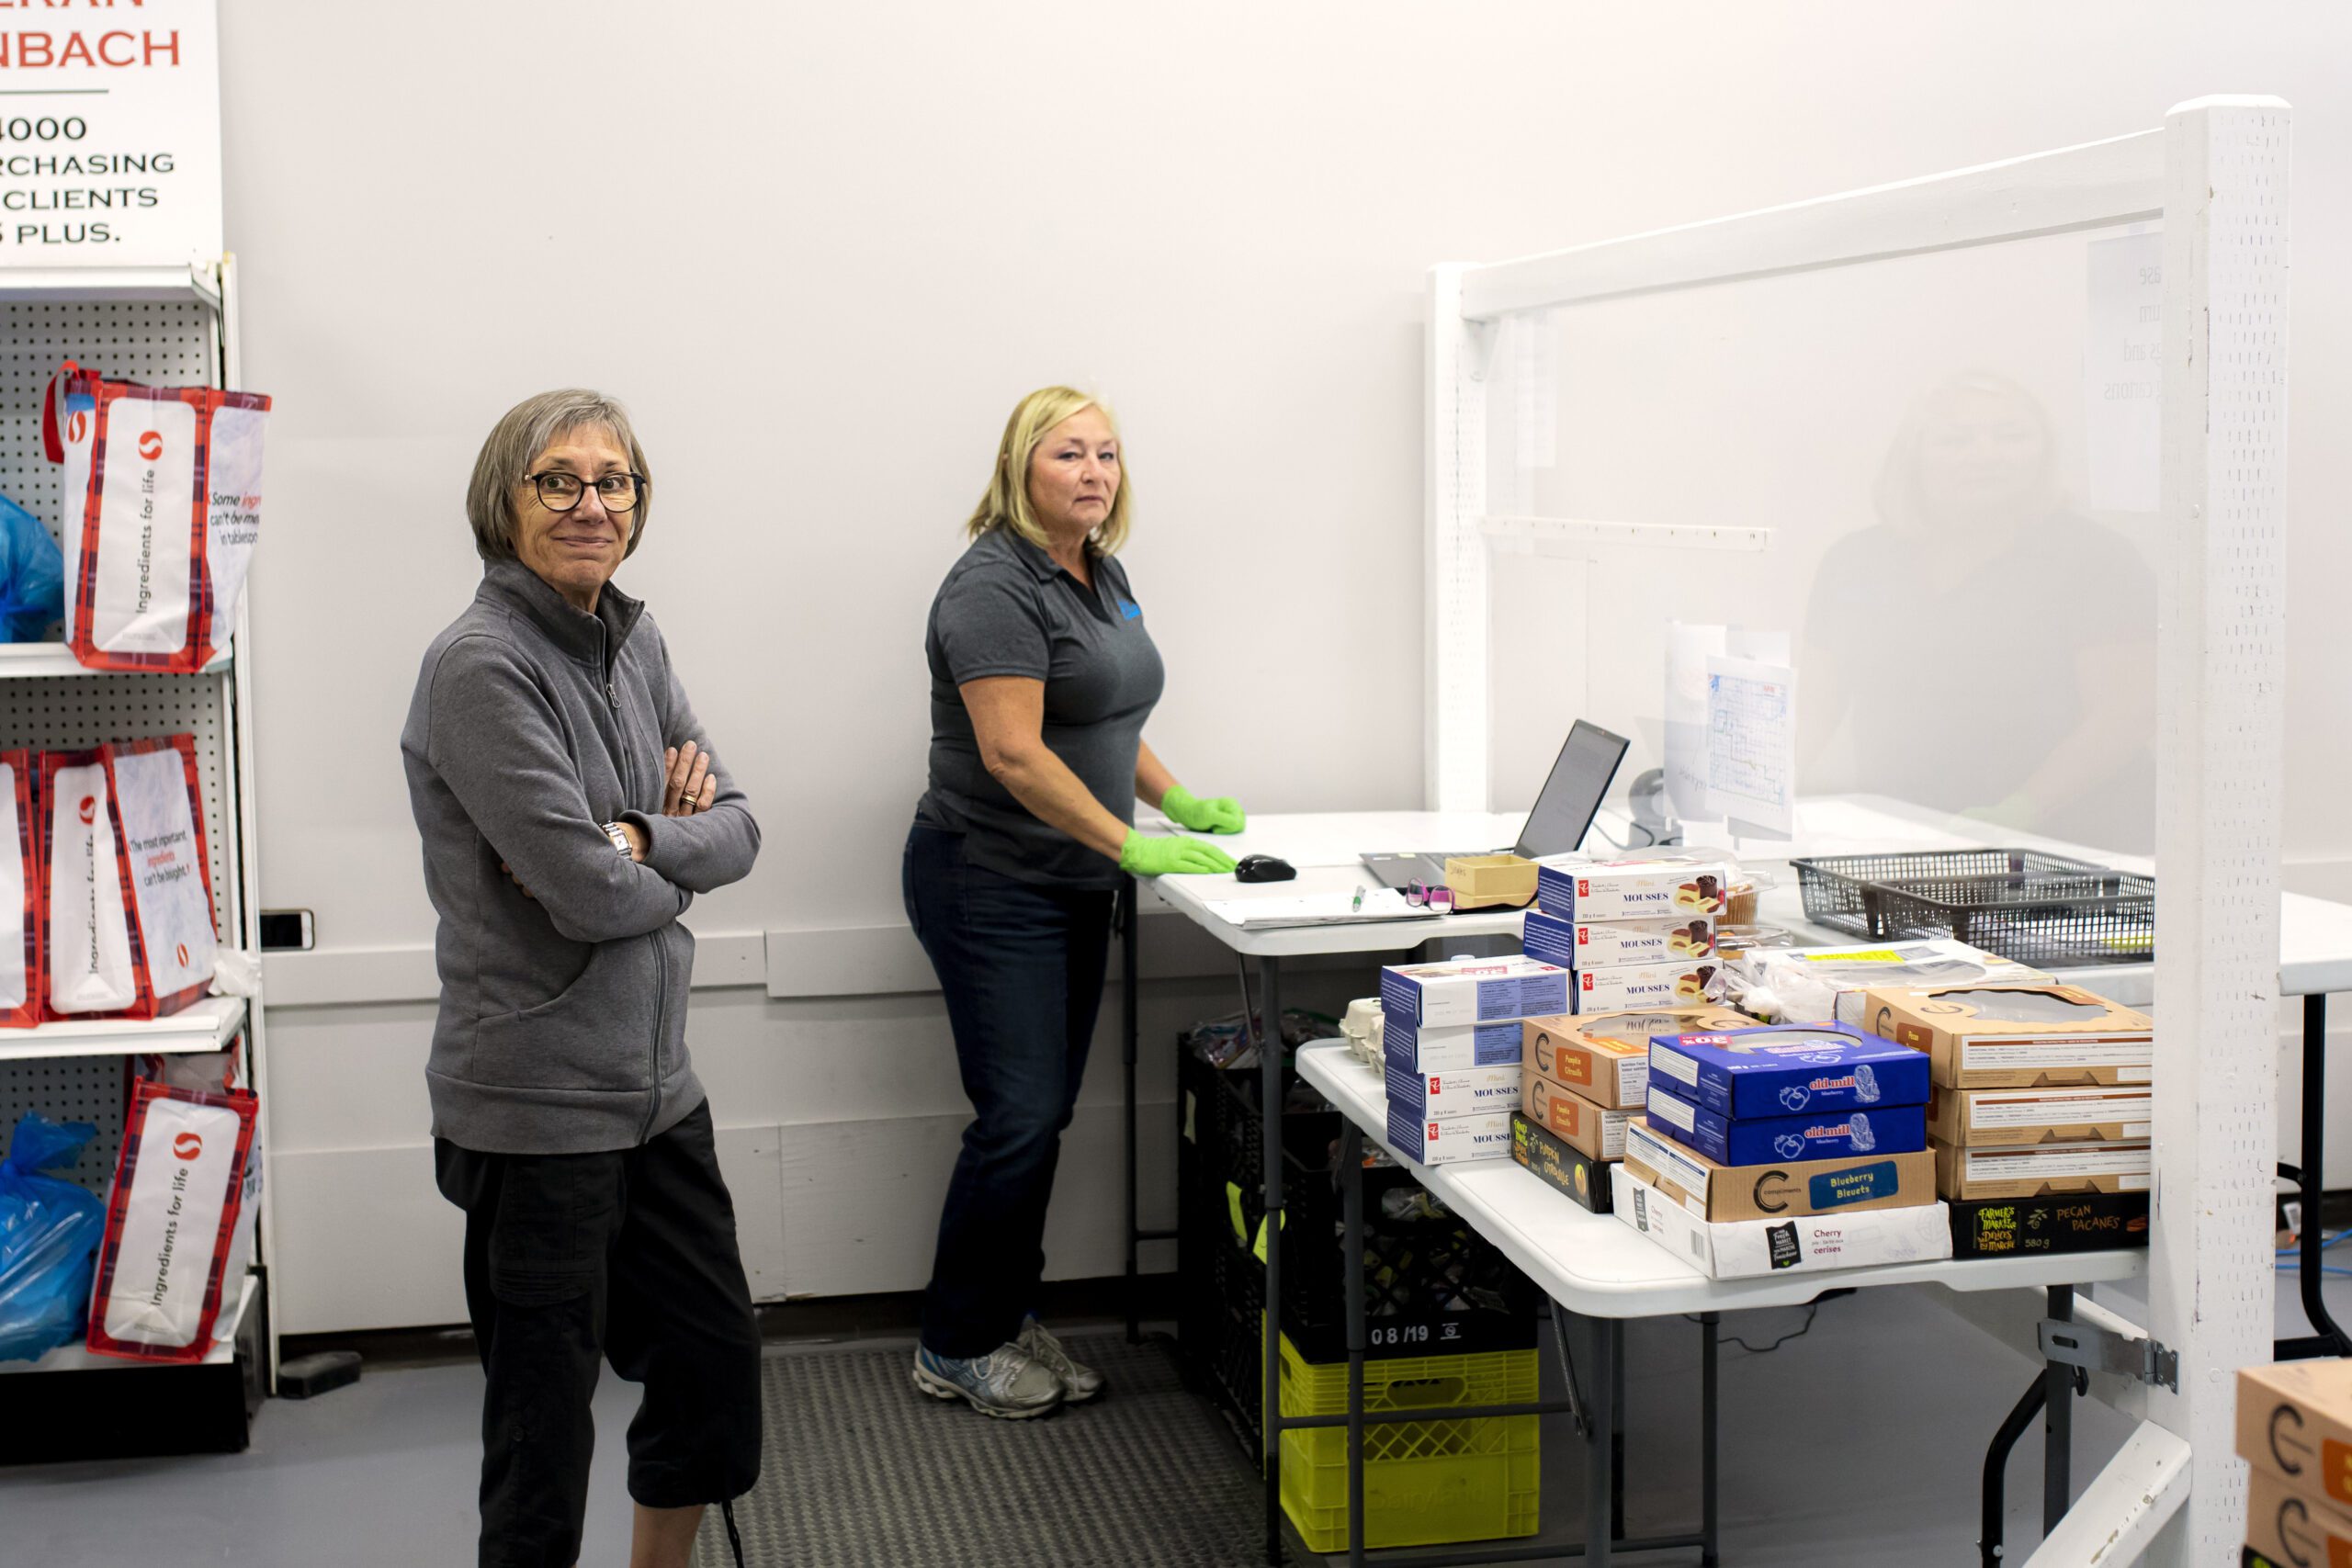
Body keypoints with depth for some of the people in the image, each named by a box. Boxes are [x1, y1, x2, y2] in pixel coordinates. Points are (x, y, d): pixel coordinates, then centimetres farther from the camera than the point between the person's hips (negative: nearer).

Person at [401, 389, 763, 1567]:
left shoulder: (633, 643, 7)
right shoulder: (481, 666, -17)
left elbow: (735, 829, 4)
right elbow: (593, 895, -23)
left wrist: (629, 840, -14)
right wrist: (671, 866, -2)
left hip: (656, 1083, 8)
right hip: (539, 1104, -8)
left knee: (717, 1362, 19)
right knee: (545, 1419, 6)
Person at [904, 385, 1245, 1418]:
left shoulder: (1101, 574, 13)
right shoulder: (996, 586, -16)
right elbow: (1013, 754, -23)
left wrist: (1177, 801, 12)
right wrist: (1132, 845, -23)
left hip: (1073, 884, 9)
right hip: (991, 884, -9)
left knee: (1047, 1113, 11)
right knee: (1019, 1118, -6)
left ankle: (1012, 1321, 23)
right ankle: (956, 1348, 9)